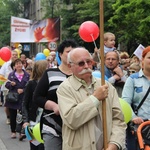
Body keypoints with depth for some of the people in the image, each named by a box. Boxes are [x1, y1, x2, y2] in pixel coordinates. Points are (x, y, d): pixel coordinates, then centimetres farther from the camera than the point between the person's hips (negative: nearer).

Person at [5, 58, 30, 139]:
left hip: (23, 98, -1)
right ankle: (13, 131, 19)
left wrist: (23, 90, -15)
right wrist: (11, 84, -16)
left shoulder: (27, 75, 4)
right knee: (12, 116, 8)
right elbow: (6, 85, 4)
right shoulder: (11, 74, 6)